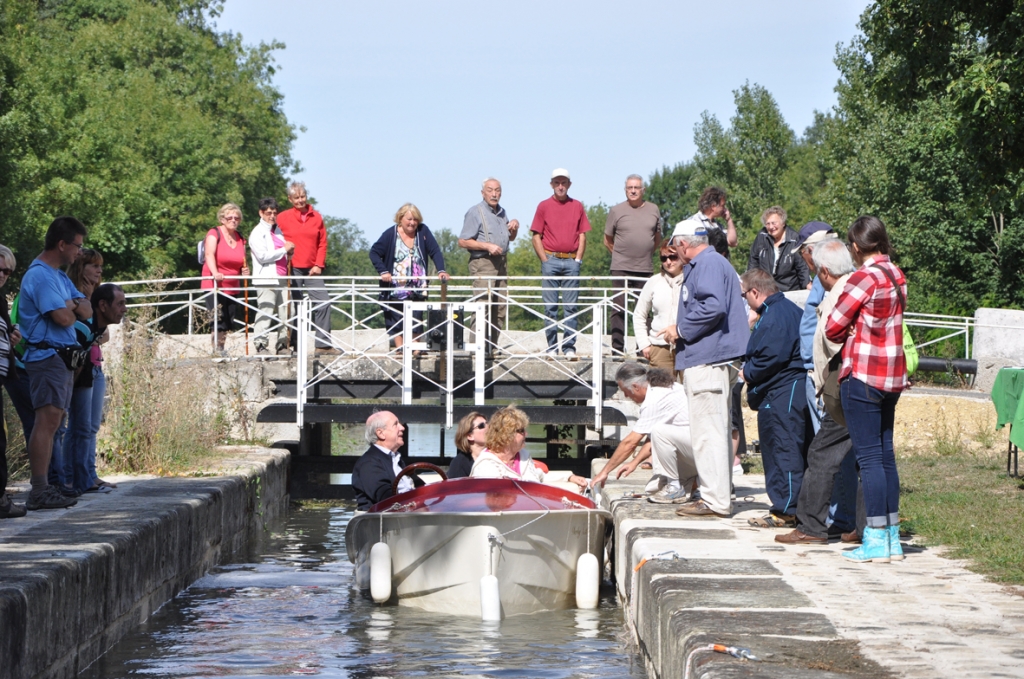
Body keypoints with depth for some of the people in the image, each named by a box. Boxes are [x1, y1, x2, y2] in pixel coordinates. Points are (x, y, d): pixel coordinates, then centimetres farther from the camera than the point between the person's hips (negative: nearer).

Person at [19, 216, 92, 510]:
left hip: (62, 358, 11)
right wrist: (73, 308, 1)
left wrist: (73, 306, -7)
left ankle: (45, 487, 12)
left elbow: (87, 311, 14)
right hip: (48, 355, -11)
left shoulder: (59, 276, 21)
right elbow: (63, 317, -21)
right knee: (47, 419, -18)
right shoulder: (40, 275, -13)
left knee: (52, 422, 10)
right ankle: (39, 492, -24)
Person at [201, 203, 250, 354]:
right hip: (214, 286, -6)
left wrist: (244, 270, 2)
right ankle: (217, 351, -8)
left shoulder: (240, 238, 13)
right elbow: (209, 254, -23)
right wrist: (215, 273, -40)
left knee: (229, 323, 7)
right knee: (219, 321, -13)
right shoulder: (214, 233, -7)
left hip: (232, 288, 6)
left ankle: (220, 350, 18)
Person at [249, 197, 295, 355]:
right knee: (265, 313, -13)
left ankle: (282, 345, 8)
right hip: (266, 279, -7)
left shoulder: (278, 231, 22)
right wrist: (284, 250, -9)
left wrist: (289, 253, 10)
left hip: (281, 278, 7)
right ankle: (260, 345, -13)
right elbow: (263, 256, -13)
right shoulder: (257, 233, 0)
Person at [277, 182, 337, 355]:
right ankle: (292, 345, 7)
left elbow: (322, 243, 9)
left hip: (312, 269, 3)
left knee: (323, 303, -5)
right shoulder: (283, 218, 2)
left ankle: (323, 344, -1)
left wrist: (319, 264, -1)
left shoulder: (316, 217, 9)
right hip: (292, 269, -3)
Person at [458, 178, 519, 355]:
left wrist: (514, 226, 8)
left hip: (501, 263, 8)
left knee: (500, 308, 6)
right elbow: (463, 242, -9)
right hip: (483, 262, -8)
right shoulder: (475, 212, -5)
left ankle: (493, 347, 10)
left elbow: (511, 238, 30)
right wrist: (487, 246, -17)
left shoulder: (501, 212, 17)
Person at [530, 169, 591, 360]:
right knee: (550, 307, 0)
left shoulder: (577, 206, 10)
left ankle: (569, 347, 0)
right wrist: (545, 260, -4)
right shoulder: (544, 206, 6)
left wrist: (578, 259, 0)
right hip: (550, 259, -1)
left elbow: (582, 235, 10)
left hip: (571, 260, 1)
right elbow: (536, 236, 4)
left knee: (571, 306, -1)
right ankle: (552, 348, 2)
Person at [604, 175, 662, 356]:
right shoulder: (617, 211, 1)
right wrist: (622, 255, 9)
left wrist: (646, 253, 14)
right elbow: (608, 240, 10)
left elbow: (657, 238, 21)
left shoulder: (653, 210, 8)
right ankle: (617, 350, -2)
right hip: (621, 269, -2)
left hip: (645, 269, 3)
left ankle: (642, 349, 10)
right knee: (619, 309, -4)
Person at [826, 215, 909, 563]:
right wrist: (858, 332, 1)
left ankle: (876, 540, -2)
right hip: (893, 375, 8)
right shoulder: (897, 276, 9)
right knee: (885, 453, 13)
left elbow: (833, 328, -11)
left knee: (869, 456, -4)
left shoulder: (865, 277, -15)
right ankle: (891, 537, 17)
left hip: (863, 375, -8)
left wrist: (850, 334, 8)